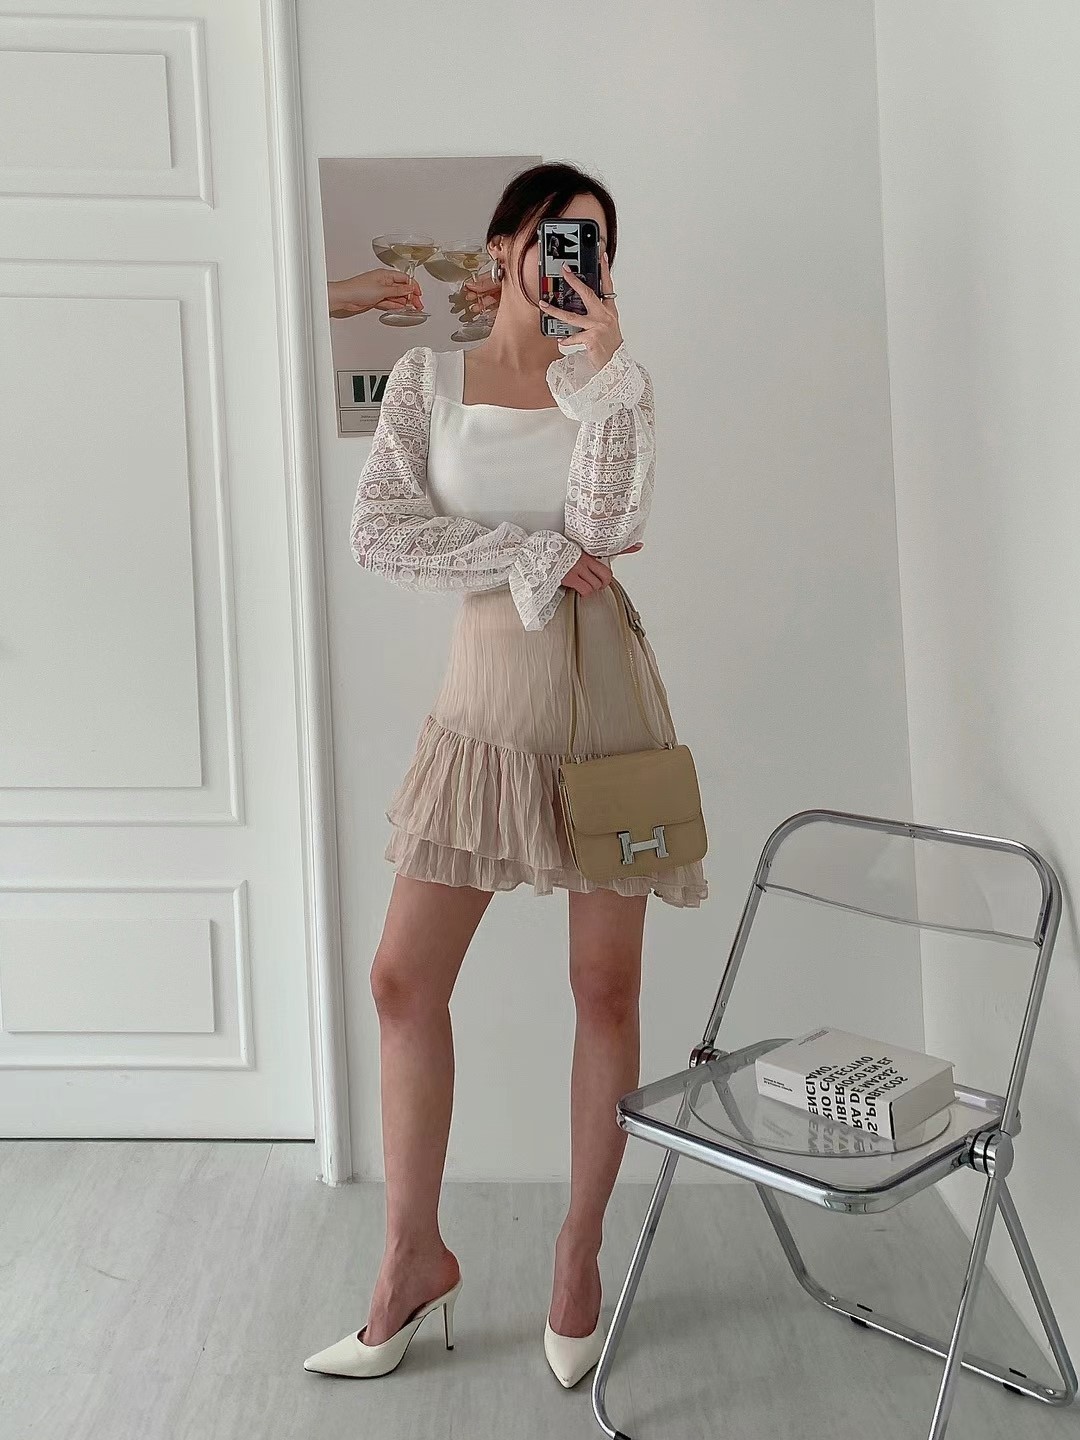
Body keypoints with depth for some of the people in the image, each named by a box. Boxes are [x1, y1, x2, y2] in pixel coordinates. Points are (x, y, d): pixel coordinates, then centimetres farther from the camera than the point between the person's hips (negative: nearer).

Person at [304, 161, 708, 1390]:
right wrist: (537, 555, -10)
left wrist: (602, 361, -14)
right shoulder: (428, 377, 7)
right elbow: (377, 536, -6)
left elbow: (607, 526, -12)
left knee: (607, 984, 3)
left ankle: (580, 1254, 22)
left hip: (601, 697, 0)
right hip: (486, 698, 1)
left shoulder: (615, 379, 6)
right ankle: (415, 1256, 19)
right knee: (404, 978, 0)